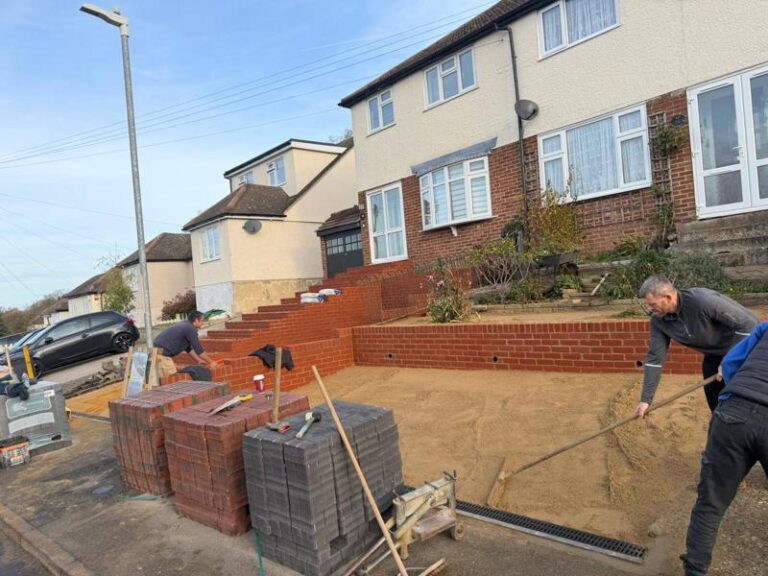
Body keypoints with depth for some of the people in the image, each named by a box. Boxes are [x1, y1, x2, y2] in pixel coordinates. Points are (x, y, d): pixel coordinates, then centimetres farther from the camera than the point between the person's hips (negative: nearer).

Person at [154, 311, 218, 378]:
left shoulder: (185, 326, 17)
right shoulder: (190, 328, -13)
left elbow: (188, 348, 28)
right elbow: (198, 349, -10)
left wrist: (199, 360, 33)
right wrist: (211, 362, 1)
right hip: (161, 353, -10)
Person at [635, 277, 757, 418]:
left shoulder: (702, 300, -36)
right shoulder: (658, 320, -17)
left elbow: (748, 323, -27)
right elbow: (655, 358, -13)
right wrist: (646, 399, -14)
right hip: (715, 353, 6)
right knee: (714, 397, 8)